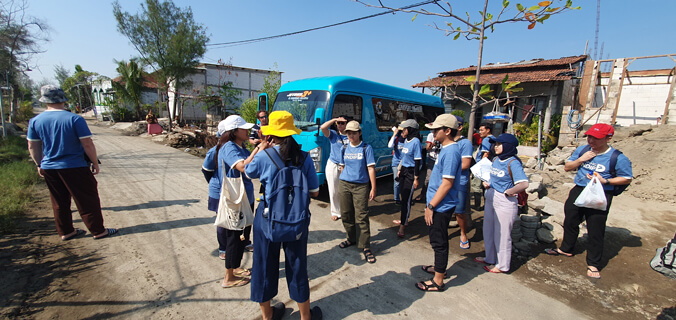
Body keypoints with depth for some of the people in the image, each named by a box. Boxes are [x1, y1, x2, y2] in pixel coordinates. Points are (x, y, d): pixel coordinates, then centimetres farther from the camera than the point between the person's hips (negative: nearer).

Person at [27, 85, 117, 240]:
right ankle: (98, 231, 10)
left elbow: (33, 147, 8)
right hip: (75, 167, -5)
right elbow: (88, 144, -14)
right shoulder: (75, 119, -14)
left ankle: (65, 232, 26)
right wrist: (95, 163, -4)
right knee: (88, 200, 3)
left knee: (59, 202, 16)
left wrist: (39, 165, 21)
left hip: (48, 168, 5)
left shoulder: (35, 121, 1)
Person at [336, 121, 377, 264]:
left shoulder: (366, 148, -3)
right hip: (344, 185, 4)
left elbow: (371, 169, -5)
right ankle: (352, 238, 31)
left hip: (360, 186, -4)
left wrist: (373, 188, -9)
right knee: (346, 214, 11)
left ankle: (365, 247, 3)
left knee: (361, 216, -6)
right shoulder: (345, 148, 10)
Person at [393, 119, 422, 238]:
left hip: (411, 173, -8)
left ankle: (402, 228, -4)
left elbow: (417, 162, -17)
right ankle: (404, 220, 31)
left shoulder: (416, 142, -16)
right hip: (403, 171, 8)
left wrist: (416, 179, -17)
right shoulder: (406, 140, 10)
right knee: (403, 196, 15)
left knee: (406, 199, -7)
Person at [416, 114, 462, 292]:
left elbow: (447, 184, -25)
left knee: (439, 242, 3)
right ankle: (439, 267, 42)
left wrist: (431, 206, -20)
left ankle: (438, 282, 17)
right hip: (438, 204, 10)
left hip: (441, 206, -10)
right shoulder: (445, 149, 9)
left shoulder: (451, 152, -22)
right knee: (438, 240, 23)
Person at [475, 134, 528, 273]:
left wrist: (507, 192, -18)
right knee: (488, 231, 19)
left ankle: (502, 265, 23)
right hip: (490, 199, 8)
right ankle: (490, 258, 38)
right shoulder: (496, 159, 6)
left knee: (502, 234, 6)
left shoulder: (513, 163, -17)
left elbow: (524, 184, -28)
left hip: (505, 203, -8)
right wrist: (486, 183, 4)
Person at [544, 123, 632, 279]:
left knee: (596, 230, 2)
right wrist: (581, 160, -11)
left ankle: (593, 264, 18)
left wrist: (605, 181, -19)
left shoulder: (618, 158, -11)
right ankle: (566, 249, 40)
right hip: (578, 191, 5)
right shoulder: (582, 150, 2)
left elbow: (627, 179, -4)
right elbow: (566, 167, 7)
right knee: (570, 222, 19)